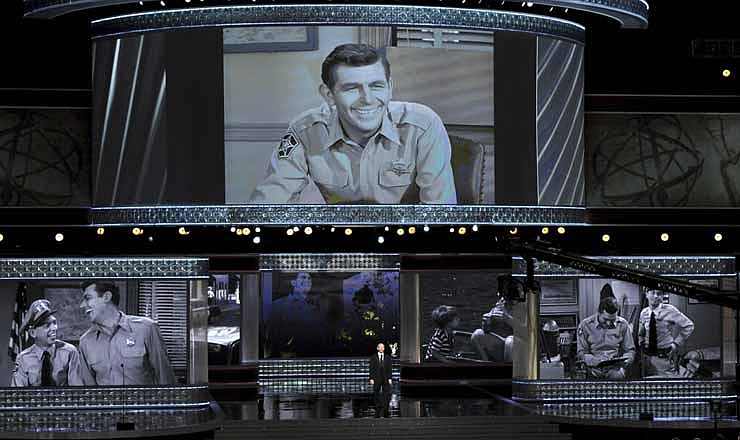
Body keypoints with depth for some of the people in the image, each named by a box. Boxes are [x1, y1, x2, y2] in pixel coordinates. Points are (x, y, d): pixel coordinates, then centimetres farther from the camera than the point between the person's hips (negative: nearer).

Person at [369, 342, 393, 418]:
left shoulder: (387, 357, 10)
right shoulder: (373, 357, 6)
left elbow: (389, 369, 7)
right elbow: (371, 368, 2)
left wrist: (390, 378, -3)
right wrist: (371, 378, -6)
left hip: (385, 378, 1)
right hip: (377, 379, -1)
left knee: (387, 394, -10)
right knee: (376, 395, 2)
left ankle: (385, 411, -7)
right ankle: (377, 411, 10)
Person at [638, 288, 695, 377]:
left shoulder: (669, 310, -10)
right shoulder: (644, 313, 5)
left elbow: (688, 326, -5)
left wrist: (677, 343, -7)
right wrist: (641, 343, 8)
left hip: (665, 357, -4)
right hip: (647, 356, 4)